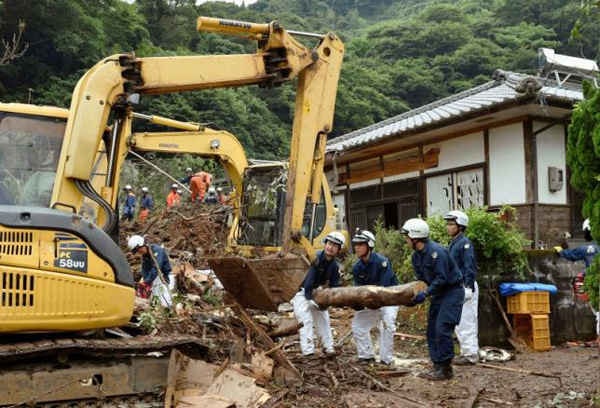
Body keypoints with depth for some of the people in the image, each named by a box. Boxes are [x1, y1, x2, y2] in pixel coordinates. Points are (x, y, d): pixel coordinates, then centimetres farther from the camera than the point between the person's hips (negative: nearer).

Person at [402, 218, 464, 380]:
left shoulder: (436, 251, -25)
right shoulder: (416, 255, 5)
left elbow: (442, 278, -26)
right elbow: (421, 279, 8)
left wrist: (425, 293, -28)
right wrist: (413, 295, -7)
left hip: (453, 291, -9)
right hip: (439, 292, 9)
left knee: (442, 329, -13)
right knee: (432, 329, 8)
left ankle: (446, 369, -3)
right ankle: (437, 365, 15)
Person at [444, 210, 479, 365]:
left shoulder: (465, 243, -14)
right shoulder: (452, 244, 14)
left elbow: (470, 268, -18)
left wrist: (468, 288, -22)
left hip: (465, 287, -10)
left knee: (465, 321, -5)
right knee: (459, 322, 14)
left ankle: (471, 354, 3)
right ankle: (467, 352, 23)